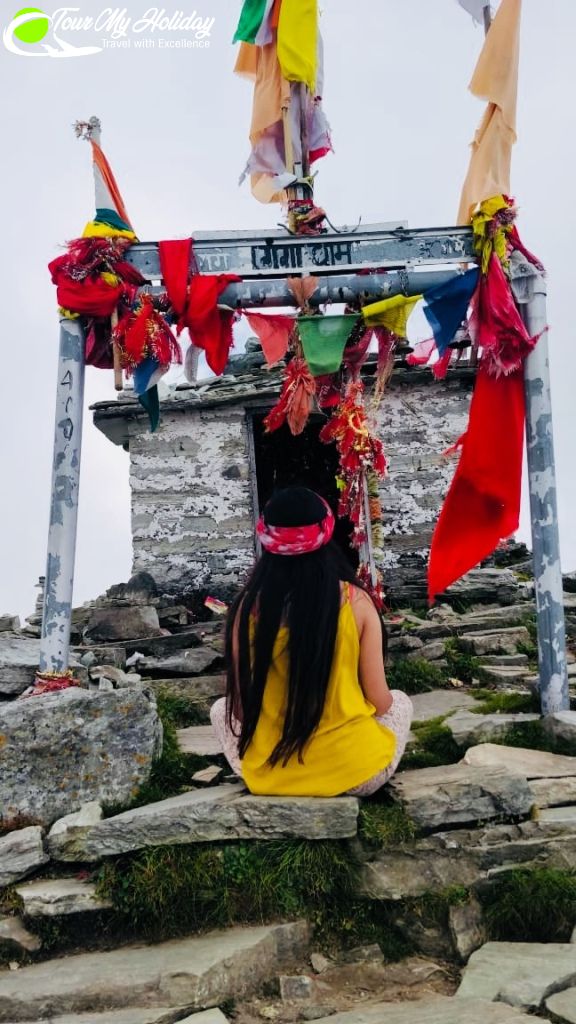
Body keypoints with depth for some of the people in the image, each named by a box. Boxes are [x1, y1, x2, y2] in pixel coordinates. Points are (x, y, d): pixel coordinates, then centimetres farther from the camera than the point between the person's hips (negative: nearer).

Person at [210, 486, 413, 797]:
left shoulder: (250, 605, -9)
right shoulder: (356, 601, -11)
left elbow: (240, 705, -1)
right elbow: (379, 701, -5)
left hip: (270, 775, 1)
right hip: (355, 771, 0)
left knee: (221, 709, 30)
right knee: (400, 702, 30)